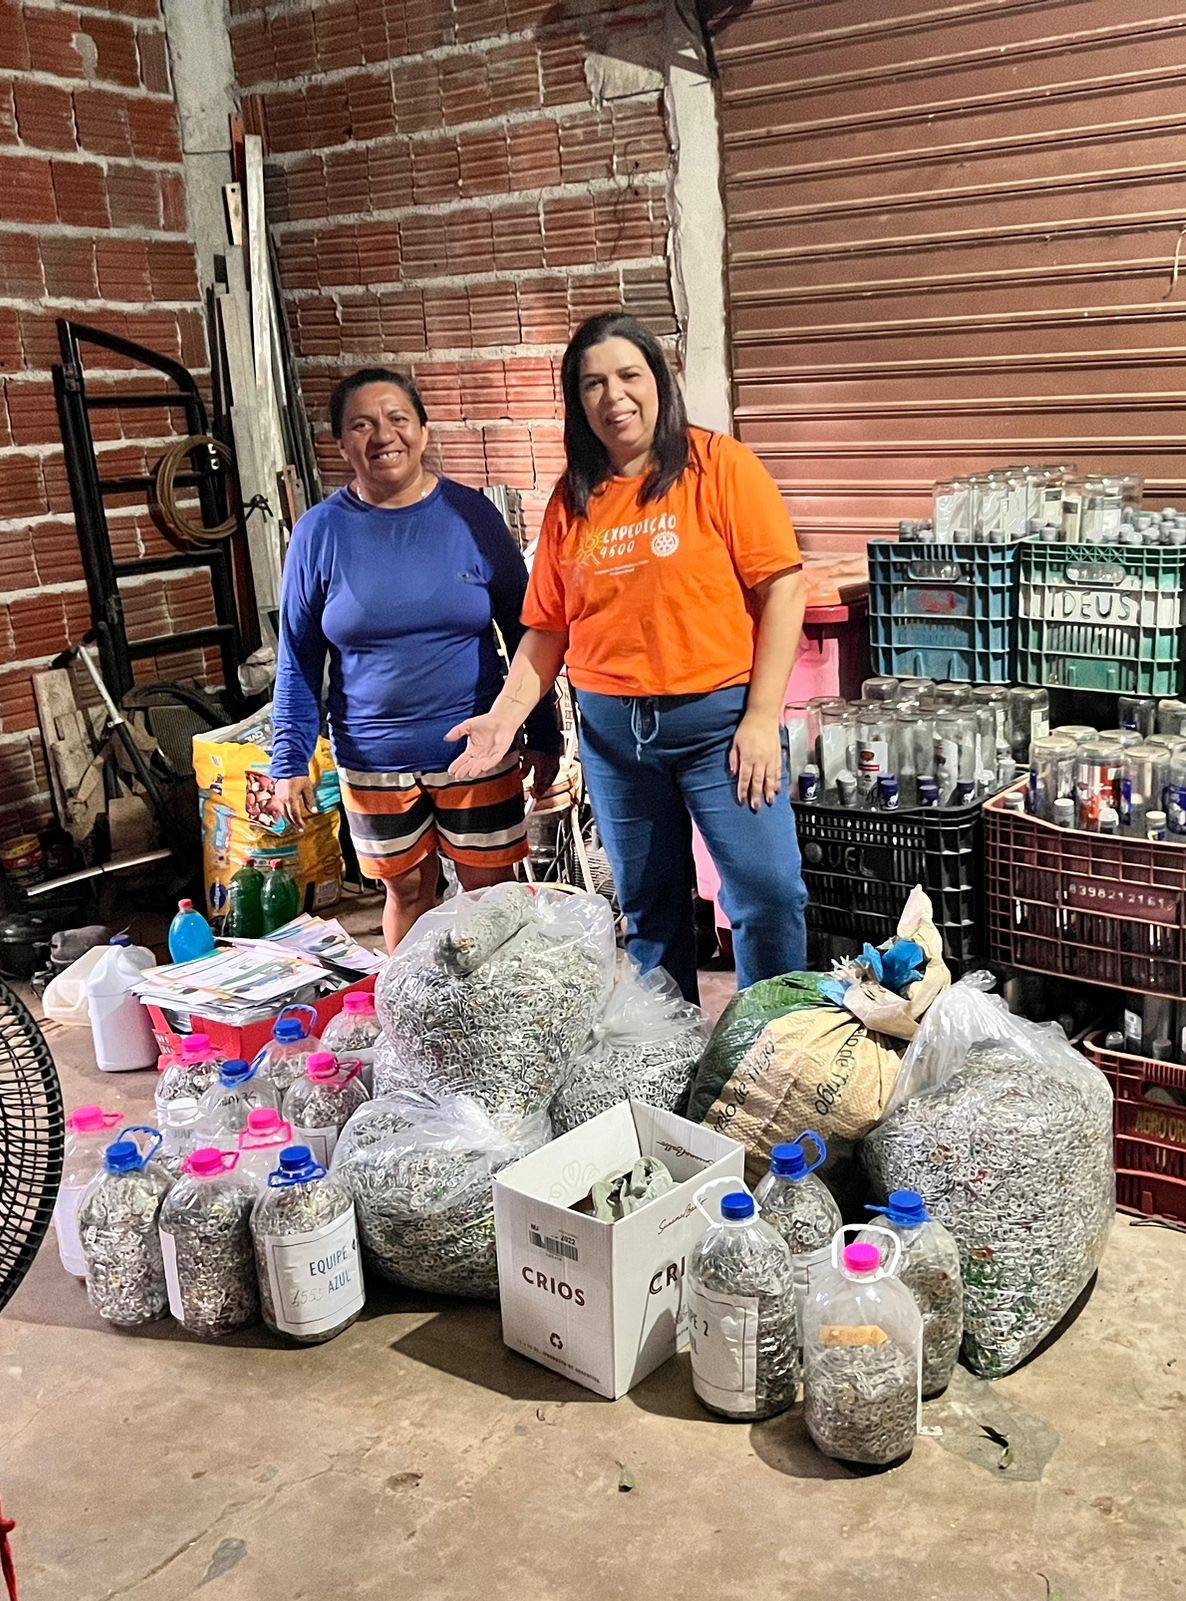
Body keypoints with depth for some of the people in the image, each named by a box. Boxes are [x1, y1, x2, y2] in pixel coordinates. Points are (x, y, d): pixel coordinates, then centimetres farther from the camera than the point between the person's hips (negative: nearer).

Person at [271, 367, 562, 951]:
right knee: (407, 893, 15)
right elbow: (298, 658, 1)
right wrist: (289, 762, -4)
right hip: (373, 760, 1)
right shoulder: (320, 532, -3)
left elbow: (522, 632, 2)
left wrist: (544, 737, 2)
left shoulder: (471, 515, -4)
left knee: (491, 892, 8)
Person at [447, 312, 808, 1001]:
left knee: (768, 893, -5)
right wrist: (505, 716, -3)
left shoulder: (721, 466, -5)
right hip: (612, 730, 4)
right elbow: (547, 627, 10)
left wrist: (762, 717, -14)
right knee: (647, 905, 14)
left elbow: (782, 586, -9)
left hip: (719, 717, -4)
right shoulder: (572, 500, 7)